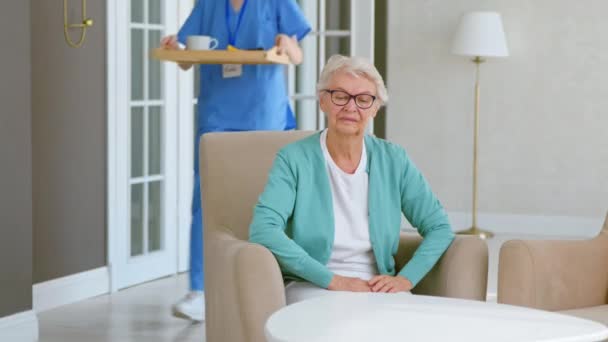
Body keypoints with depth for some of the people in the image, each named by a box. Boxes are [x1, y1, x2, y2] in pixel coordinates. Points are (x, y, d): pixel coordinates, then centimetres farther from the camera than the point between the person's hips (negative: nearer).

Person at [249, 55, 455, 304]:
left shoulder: (393, 160, 5)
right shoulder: (294, 159, -4)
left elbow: (439, 228, 7)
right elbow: (262, 230, -17)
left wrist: (406, 278, -11)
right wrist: (333, 280, -22)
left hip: (377, 287, 4)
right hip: (312, 286, -3)